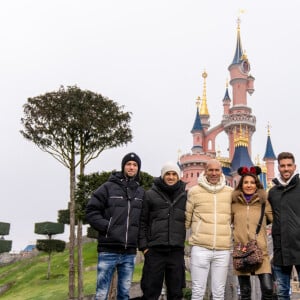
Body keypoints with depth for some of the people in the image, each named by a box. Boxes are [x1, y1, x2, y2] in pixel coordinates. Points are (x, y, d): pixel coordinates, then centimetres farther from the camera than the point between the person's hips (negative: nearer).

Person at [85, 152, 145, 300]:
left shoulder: (141, 193, 11)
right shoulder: (108, 187, -1)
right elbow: (91, 211, -2)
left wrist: (138, 233, 1)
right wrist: (107, 227, -12)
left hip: (129, 252, 4)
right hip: (109, 250, -3)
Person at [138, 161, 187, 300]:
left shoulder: (185, 196, 7)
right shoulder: (150, 194, 3)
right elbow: (142, 222, 3)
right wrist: (143, 245, -4)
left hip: (177, 251, 2)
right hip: (155, 250, -2)